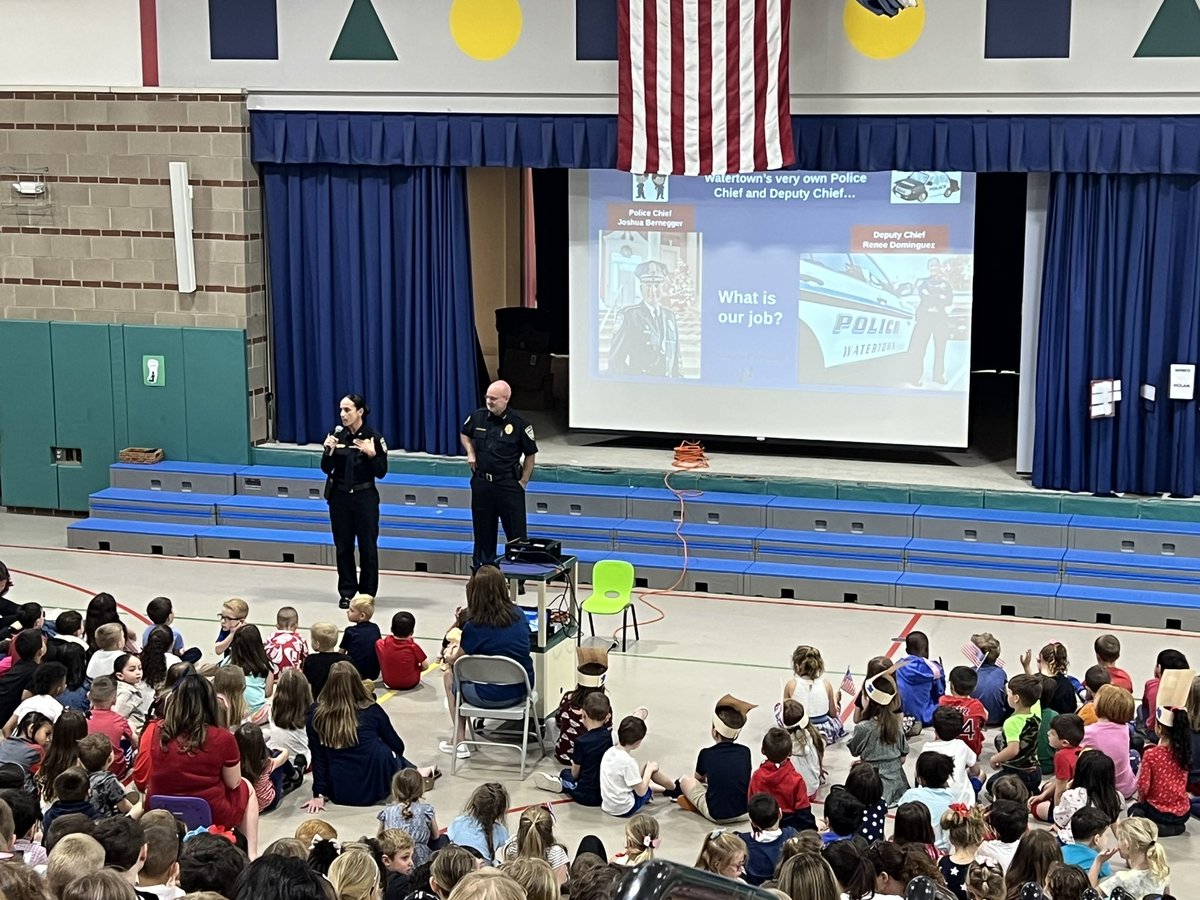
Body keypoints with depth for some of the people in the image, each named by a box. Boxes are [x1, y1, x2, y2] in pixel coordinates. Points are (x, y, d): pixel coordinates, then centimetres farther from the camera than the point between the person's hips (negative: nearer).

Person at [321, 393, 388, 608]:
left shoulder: (374, 437, -9)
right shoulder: (337, 435, -1)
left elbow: (381, 472, -8)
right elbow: (326, 469, 2)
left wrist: (371, 454, -24)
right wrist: (329, 451, -16)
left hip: (364, 497, -3)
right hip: (339, 496, 3)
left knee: (367, 546, 2)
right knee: (343, 545, 8)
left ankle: (367, 592, 13)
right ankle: (346, 592, 18)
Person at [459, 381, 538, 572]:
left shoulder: (518, 423, -10)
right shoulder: (478, 416, 0)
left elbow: (530, 454, -1)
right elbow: (464, 434, 21)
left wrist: (523, 481, -5)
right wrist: (470, 453, 3)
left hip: (509, 483, -4)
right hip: (481, 482, 4)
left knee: (516, 530, -3)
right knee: (482, 528, 12)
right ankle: (481, 568, 24)